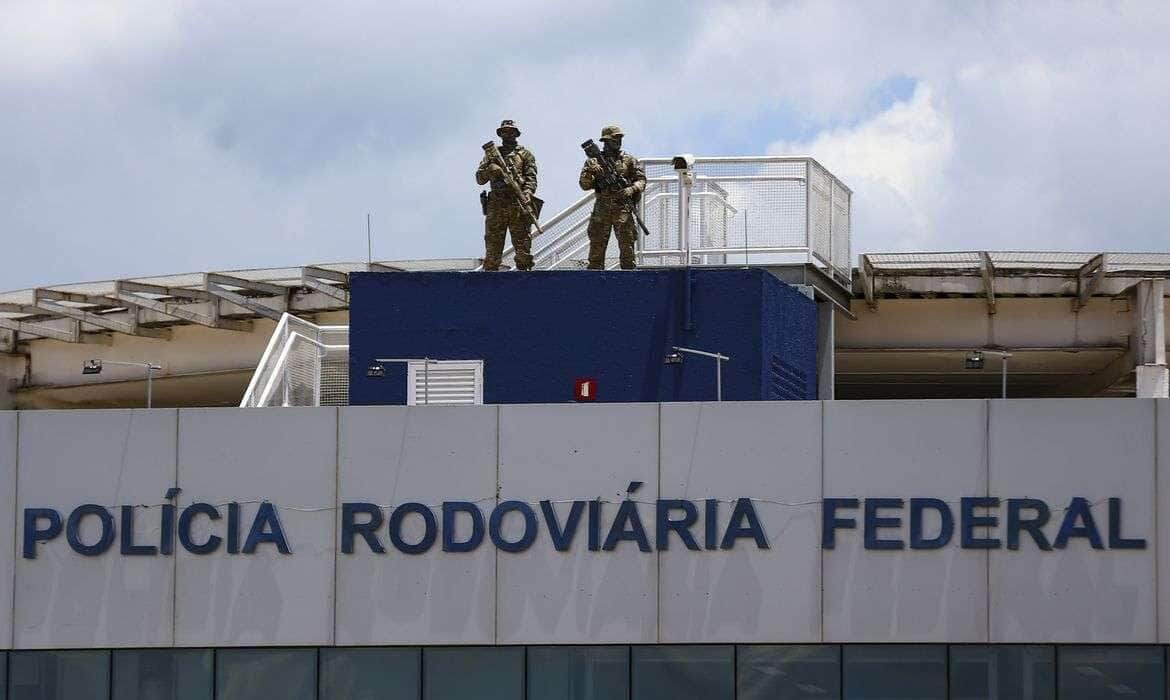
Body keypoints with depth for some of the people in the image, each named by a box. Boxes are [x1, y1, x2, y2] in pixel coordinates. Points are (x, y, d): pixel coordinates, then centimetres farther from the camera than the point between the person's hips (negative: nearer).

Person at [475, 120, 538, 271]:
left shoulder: (525, 154, 13)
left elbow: (531, 178, 2)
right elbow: (480, 179, 13)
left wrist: (527, 193, -17)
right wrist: (489, 169, -9)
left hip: (519, 206, -2)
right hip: (496, 206, 2)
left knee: (523, 247, -5)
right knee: (492, 248, -1)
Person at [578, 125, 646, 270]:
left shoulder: (629, 160, 10)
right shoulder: (594, 161, 10)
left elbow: (641, 180, 6)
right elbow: (584, 185, 4)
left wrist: (632, 189, -14)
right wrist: (590, 173, -16)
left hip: (623, 209, 0)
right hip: (601, 210, 1)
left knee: (627, 247, -5)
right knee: (597, 247, 1)